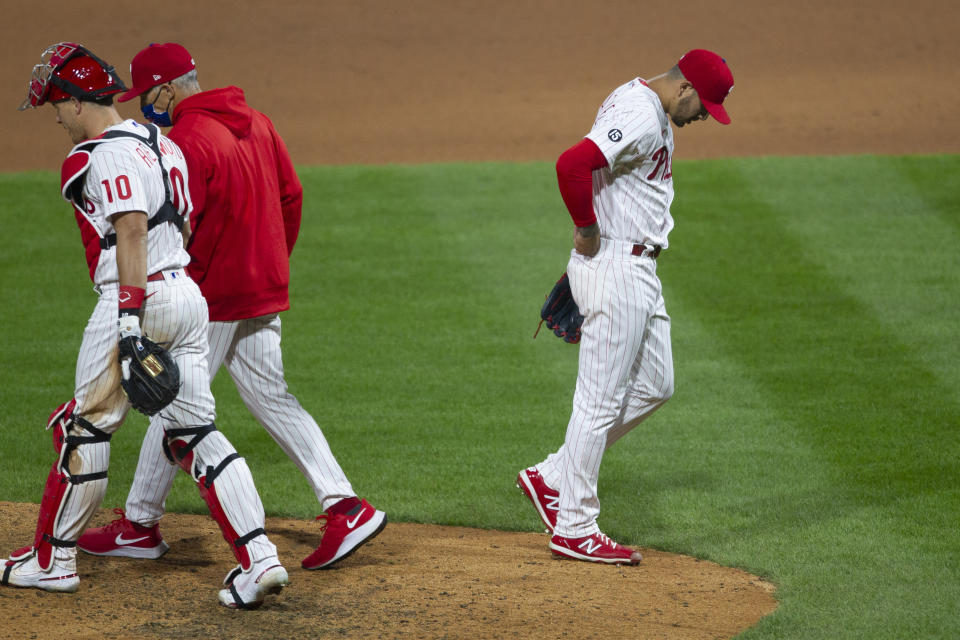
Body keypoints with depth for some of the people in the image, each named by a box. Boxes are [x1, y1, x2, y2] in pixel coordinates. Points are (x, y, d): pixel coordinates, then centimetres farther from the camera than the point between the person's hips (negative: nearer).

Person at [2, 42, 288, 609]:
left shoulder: (104, 154, -12)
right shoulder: (161, 143, 16)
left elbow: (132, 232, -22)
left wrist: (130, 319, -26)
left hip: (141, 298, -9)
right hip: (189, 294, 9)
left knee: (87, 429, 4)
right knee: (195, 432, 7)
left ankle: (54, 561, 14)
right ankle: (260, 558, -5)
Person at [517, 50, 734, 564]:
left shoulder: (646, 105, 12)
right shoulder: (640, 118, -21)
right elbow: (572, 164, -35)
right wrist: (588, 229, -21)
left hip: (638, 269, 11)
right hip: (613, 268, -11)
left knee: (654, 387, 15)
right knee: (601, 398, -4)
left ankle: (553, 478, 20)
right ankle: (575, 527, 4)